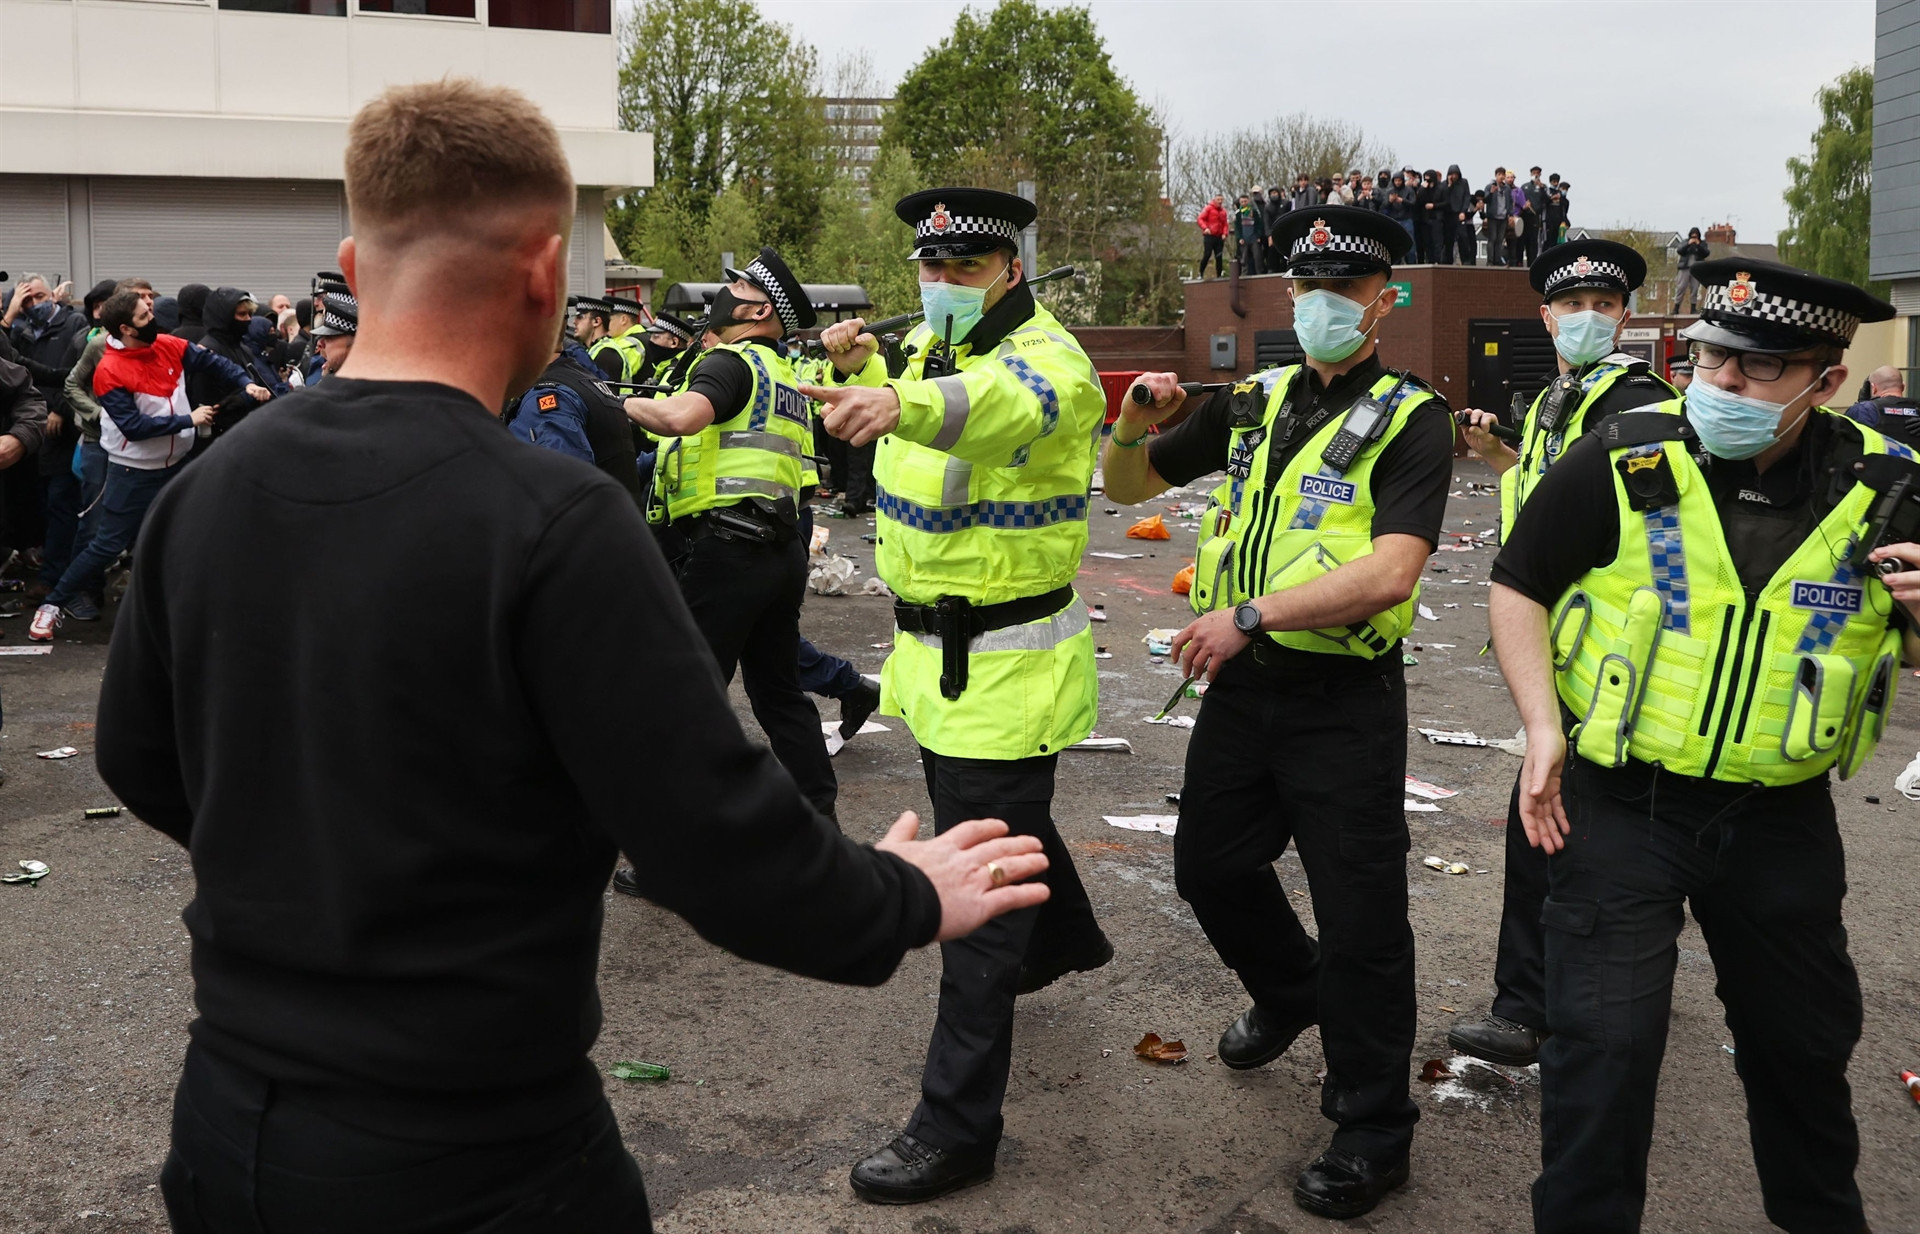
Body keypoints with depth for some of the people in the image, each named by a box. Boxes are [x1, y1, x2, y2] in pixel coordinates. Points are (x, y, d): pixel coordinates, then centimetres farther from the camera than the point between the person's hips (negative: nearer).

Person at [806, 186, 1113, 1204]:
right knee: (991, 823, 29)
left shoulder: (1048, 359, -19)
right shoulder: (932, 349, 8)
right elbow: (905, 423, 27)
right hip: (935, 650, 9)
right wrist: (858, 373, 7)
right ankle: (1062, 939, 58)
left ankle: (956, 1126, 1)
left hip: (1006, 668, -9)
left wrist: (905, 404, -65)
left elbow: (1004, 404, -45)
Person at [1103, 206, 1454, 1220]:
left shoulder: (1409, 420, -9)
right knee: (1209, 866, 19)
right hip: (1240, 684, 6)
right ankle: (1290, 993, 48)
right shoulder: (1252, 403, 8)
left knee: (1358, 917, 1)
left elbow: (1391, 571, -23)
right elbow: (1127, 487, 15)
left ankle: (1371, 1131, 17)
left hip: (1343, 702, -6)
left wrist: (1251, 614, -27)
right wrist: (1135, 427, -7)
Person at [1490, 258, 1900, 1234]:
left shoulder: (1883, 487, -6)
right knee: (1604, 1043, -2)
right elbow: (1517, 588, -2)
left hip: (1782, 818, 3)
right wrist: (1544, 729, -11)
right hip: (1621, 802, -3)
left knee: (1806, 1041, 21)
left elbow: (1908, 646, 5)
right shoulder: (1622, 462, -13)